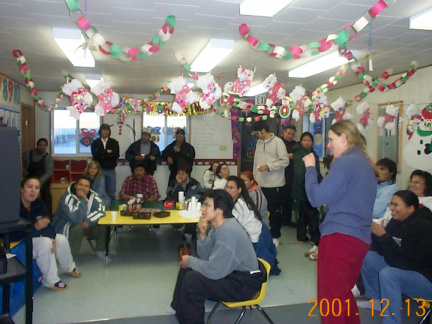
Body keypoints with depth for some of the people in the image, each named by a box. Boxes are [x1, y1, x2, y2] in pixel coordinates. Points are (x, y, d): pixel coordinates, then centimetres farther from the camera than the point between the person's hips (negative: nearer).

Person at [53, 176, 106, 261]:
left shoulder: (92, 196, -8)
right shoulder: (67, 197, -25)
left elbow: (101, 210, -12)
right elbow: (76, 218, -36)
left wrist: (88, 221, -25)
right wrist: (83, 199, -33)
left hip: (85, 224, 5)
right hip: (65, 226, -5)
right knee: (78, 228, -36)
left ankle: (100, 251, 3)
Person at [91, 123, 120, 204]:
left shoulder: (114, 142, 10)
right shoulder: (95, 142, 7)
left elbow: (117, 154, -6)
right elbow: (95, 155, -8)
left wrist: (103, 154, -7)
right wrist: (107, 152, -6)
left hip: (111, 170, 1)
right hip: (100, 169, -1)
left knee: (111, 192, 3)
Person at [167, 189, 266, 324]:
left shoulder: (228, 231, -28)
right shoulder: (217, 226, 2)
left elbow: (214, 271, -30)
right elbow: (205, 256, 5)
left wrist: (190, 260, -14)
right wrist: (202, 234, -12)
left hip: (245, 283, -10)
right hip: (233, 272, 10)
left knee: (192, 280, -21)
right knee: (187, 268, 13)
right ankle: (179, 310, 32)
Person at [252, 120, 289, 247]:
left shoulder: (277, 142, -9)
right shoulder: (259, 142, 10)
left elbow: (285, 161, -13)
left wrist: (268, 166, -17)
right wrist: (255, 177, 14)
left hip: (275, 184, -6)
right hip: (261, 183, 6)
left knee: (275, 211, 5)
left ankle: (275, 237, 17)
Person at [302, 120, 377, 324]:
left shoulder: (344, 163, -14)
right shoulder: (365, 164, 15)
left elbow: (317, 198, -16)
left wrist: (310, 168, -4)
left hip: (340, 236, -9)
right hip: (360, 238, 9)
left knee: (330, 298, 1)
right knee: (344, 294, 25)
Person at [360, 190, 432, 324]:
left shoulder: (420, 227, -26)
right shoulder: (400, 221, 0)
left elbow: (401, 262, -29)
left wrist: (383, 235, -25)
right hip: (412, 269, 9)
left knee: (387, 274, -33)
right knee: (368, 258, 2)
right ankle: (375, 299, 17)